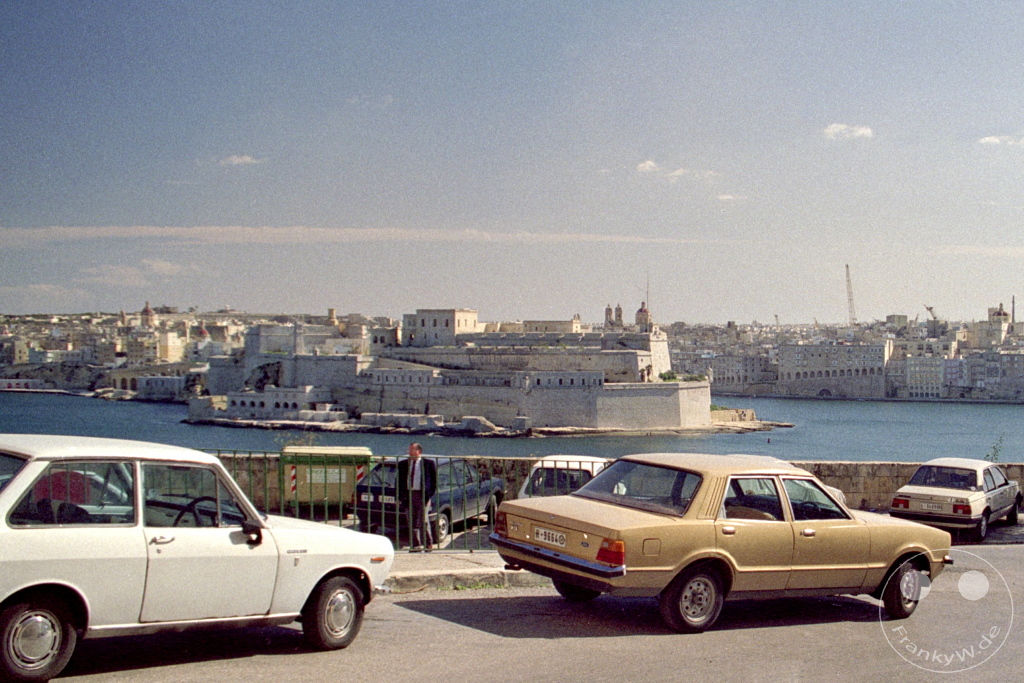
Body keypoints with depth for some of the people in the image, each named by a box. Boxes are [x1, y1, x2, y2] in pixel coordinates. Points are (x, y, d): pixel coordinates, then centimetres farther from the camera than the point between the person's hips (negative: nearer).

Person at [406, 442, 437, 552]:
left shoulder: (428, 463, 1)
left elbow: (434, 480, 3)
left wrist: (430, 494, -7)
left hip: (422, 495, -4)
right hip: (409, 495, 4)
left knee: (423, 521, -6)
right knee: (412, 522, 5)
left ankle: (428, 544, 6)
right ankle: (416, 544, 12)